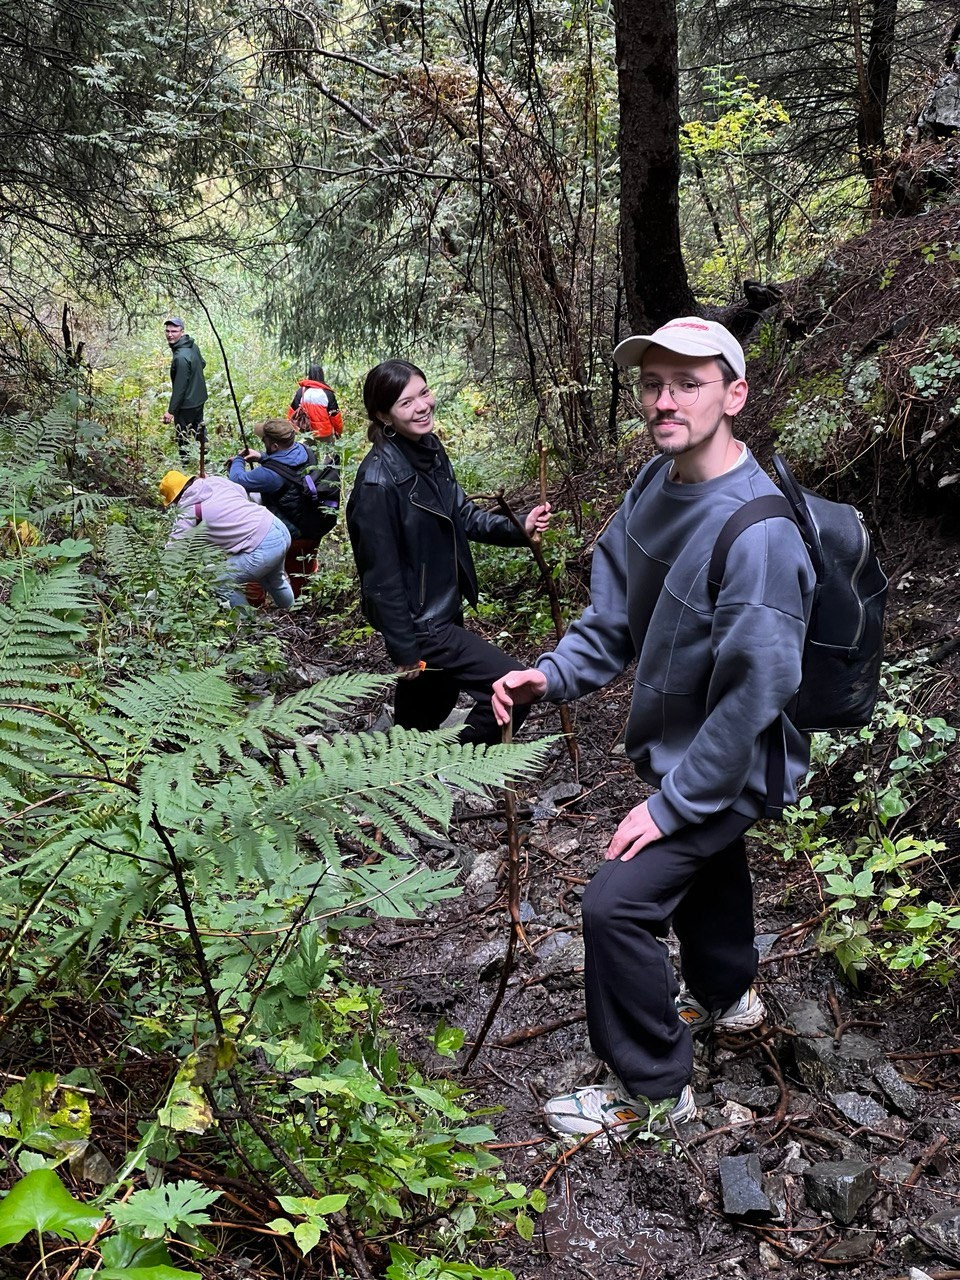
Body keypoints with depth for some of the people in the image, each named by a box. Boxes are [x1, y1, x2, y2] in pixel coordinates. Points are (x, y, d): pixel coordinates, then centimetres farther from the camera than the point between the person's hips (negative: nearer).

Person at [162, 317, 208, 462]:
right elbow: (202, 363, 17)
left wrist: (171, 411, -24)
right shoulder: (193, 346, -3)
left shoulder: (181, 357, -29)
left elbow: (179, 387, -28)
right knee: (199, 430, 26)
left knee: (183, 436, 5)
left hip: (186, 403, -9)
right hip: (199, 398, 9)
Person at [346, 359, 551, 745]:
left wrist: (519, 528, -4)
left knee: (428, 712, 22)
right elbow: (382, 573, -20)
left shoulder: (429, 450, 2)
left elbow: (463, 514, 12)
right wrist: (404, 649, -16)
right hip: (418, 622, -8)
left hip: (446, 608, 8)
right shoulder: (379, 480, -23)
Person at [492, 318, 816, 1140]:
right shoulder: (655, 486, -7)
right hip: (675, 742, 8)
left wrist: (674, 802, -23)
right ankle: (725, 994, 58)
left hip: (726, 765, -8)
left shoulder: (758, 533, -34)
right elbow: (614, 617, 0)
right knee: (707, 864, 28)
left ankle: (653, 1089, 14)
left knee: (618, 903, -10)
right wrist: (553, 676, -16)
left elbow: (755, 692, -30)